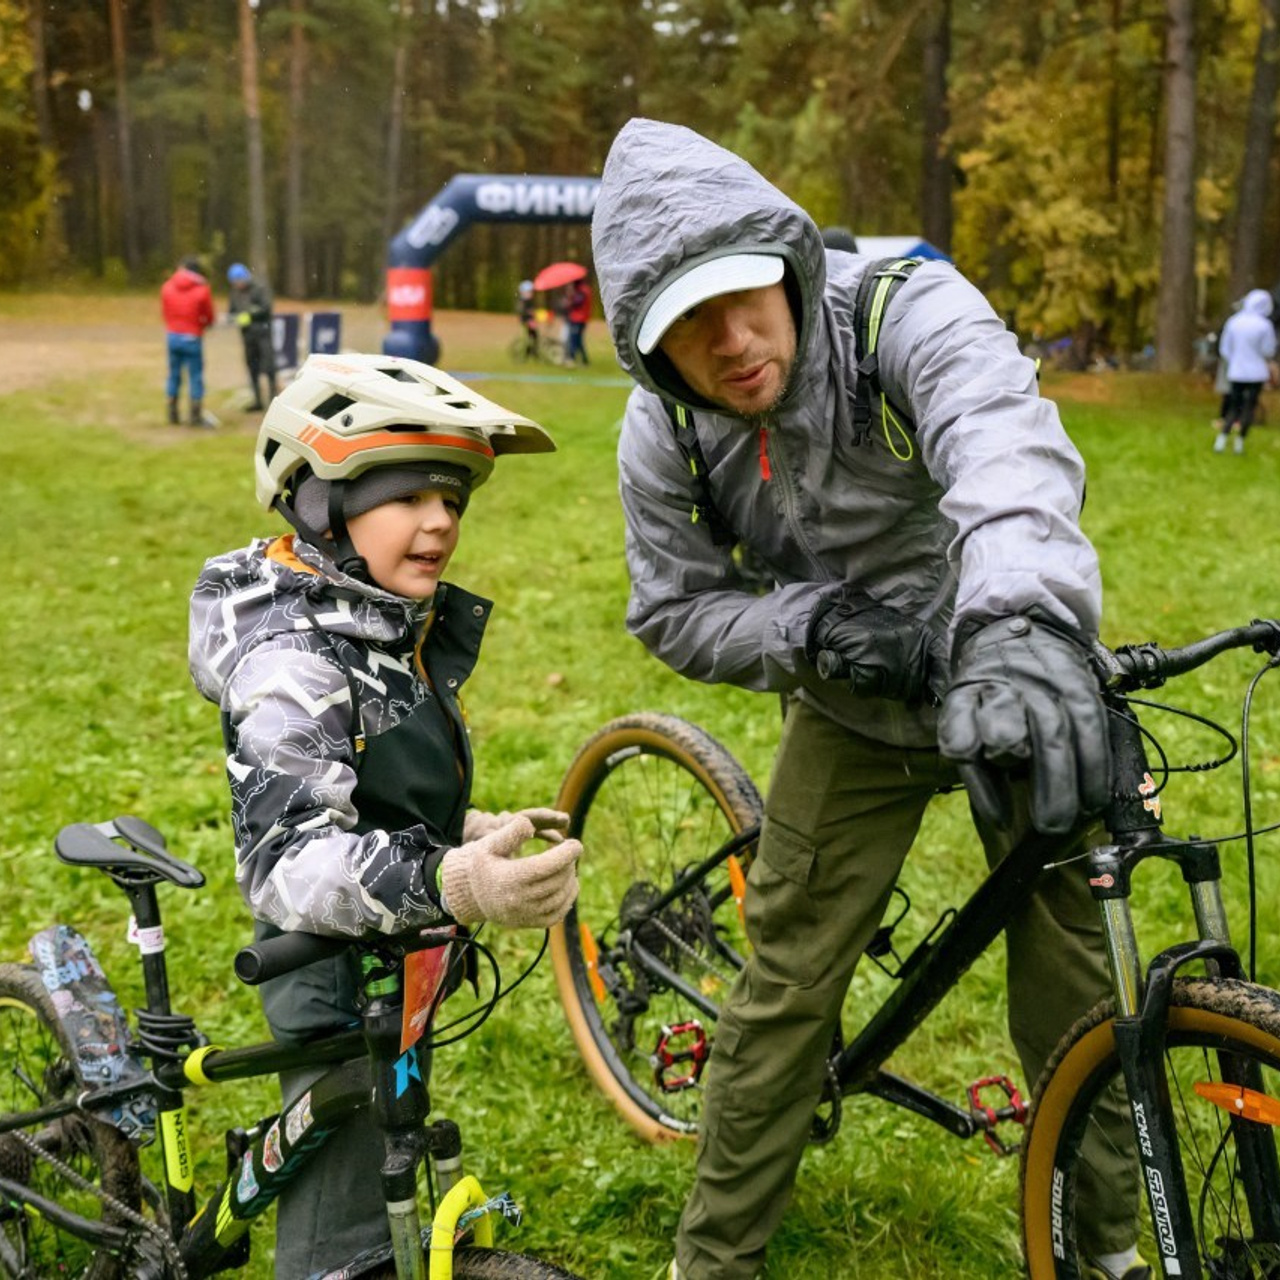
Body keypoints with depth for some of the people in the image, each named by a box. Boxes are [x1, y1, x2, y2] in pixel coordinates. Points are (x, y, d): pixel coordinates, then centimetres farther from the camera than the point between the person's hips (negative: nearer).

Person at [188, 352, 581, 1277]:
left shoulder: (392, 636, 6)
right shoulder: (294, 664, -26)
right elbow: (286, 862, -39)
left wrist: (474, 834, 10)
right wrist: (447, 884, -53)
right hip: (336, 978, -9)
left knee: (380, 1186, 25)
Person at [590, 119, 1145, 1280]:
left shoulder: (911, 311, -28)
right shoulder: (666, 438, -16)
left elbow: (1009, 446, -48)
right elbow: (675, 612, -4)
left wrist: (1023, 629, -68)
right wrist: (811, 625, -24)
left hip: (1025, 683, -2)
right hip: (857, 714, 2)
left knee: (1076, 986, 6)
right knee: (786, 982, 3)